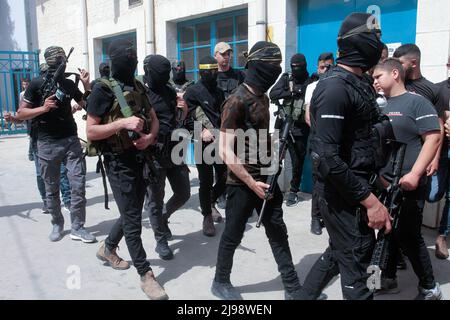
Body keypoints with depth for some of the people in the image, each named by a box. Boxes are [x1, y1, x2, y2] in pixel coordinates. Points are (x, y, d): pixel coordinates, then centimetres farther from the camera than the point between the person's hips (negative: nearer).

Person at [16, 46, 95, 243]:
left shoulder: (69, 84, 8)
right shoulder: (37, 84, -2)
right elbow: (21, 113, -3)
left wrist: (87, 85, 2)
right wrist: (42, 108, -18)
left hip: (71, 140, 2)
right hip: (47, 144, -2)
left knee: (78, 184, -3)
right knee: (51, 189, 9)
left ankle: (77, 228, 6)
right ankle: (57, 224, 27)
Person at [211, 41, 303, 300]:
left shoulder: (263, 97, 8)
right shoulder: (237, 101, -17)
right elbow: (225, 151, -21)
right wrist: (251, 183, -19)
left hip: (266, 178, 8)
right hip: (242, 183, -8)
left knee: (278, 232, 12)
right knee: (233, 235, 8)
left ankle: (293, 288, 25)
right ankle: (221, 283, 31)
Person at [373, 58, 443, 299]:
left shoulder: (416, 101, -6)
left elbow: (433, 138, -13)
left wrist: (415, 174, -21)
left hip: (407, 185, -6)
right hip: (382, 182, 6)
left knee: (408, 236, 0)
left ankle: (429, 288, 19)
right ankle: (388, 277, 32)